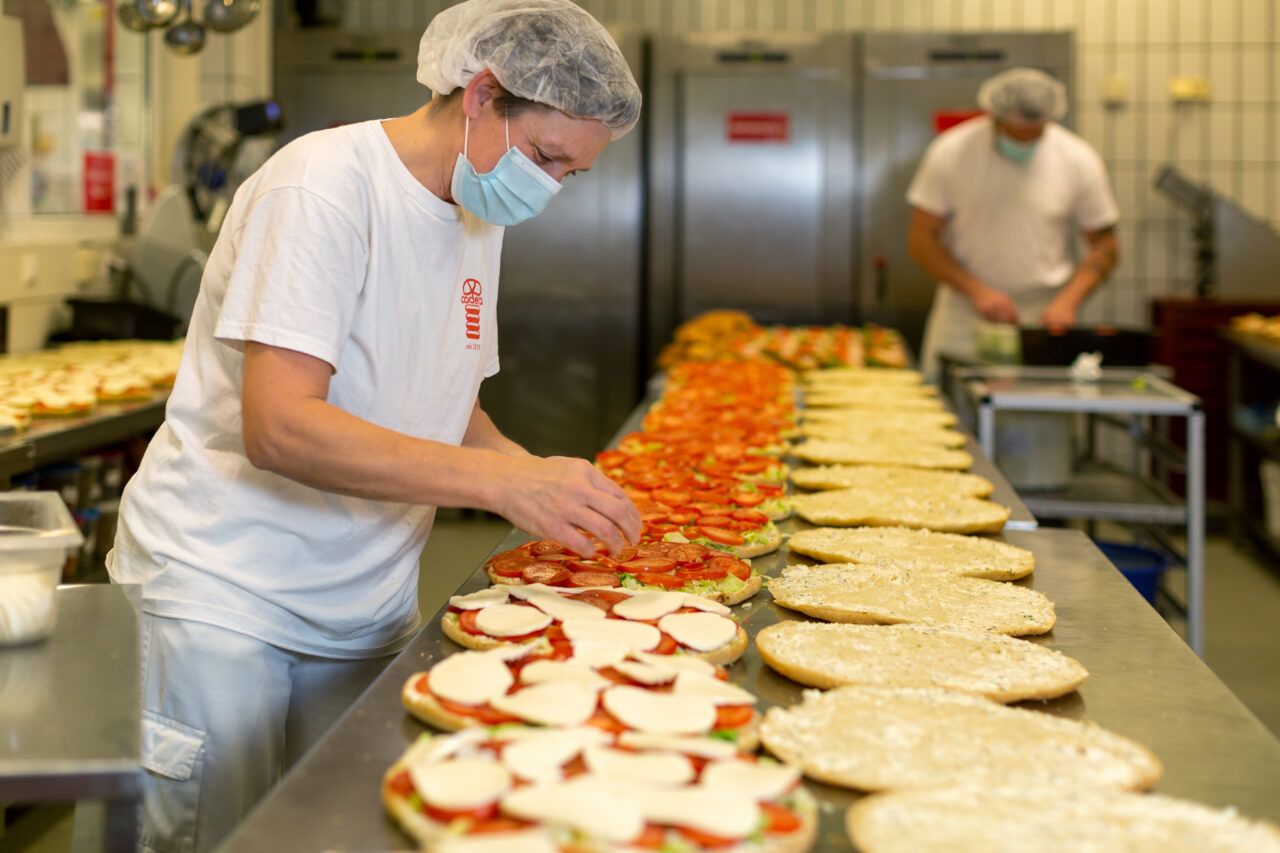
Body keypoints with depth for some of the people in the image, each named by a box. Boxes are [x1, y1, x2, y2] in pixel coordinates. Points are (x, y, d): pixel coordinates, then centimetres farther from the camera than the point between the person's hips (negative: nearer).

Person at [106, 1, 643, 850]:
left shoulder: (479, 216, 8)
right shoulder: (327, 183, -19)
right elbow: (278, 426, -29)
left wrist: (548, 481, -3)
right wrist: (501, 480, -33)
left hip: (367, 609, 7)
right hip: (220, 593, -7)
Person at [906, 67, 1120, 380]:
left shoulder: (1079, 160, -2)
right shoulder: (951, 151, -4)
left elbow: (1103, 246, 5)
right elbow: (921, 239, -2)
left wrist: (1067, 301, -11)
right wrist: (976, 291, -13)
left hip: (1043, 318, 0)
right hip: (964, 314, 0)